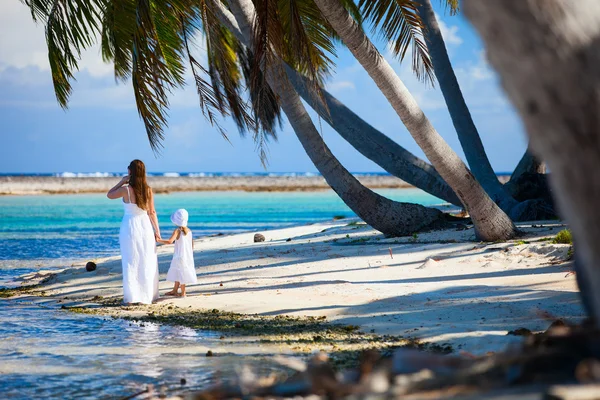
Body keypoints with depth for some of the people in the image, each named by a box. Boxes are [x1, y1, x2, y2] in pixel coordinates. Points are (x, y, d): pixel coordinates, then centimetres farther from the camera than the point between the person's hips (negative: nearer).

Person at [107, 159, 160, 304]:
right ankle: (146, 296, 12)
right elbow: (152, 212, -1)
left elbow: (109, 195, 4)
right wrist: (157, 231, 6)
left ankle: (131, 297, 7)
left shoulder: (125, 190, -15)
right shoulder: (148, 190, -7)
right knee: (147, 263, 10)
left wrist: (122, 182, 3)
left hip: (129, 227, -2)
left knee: (130, 263, 7)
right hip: (145, 226, 2)